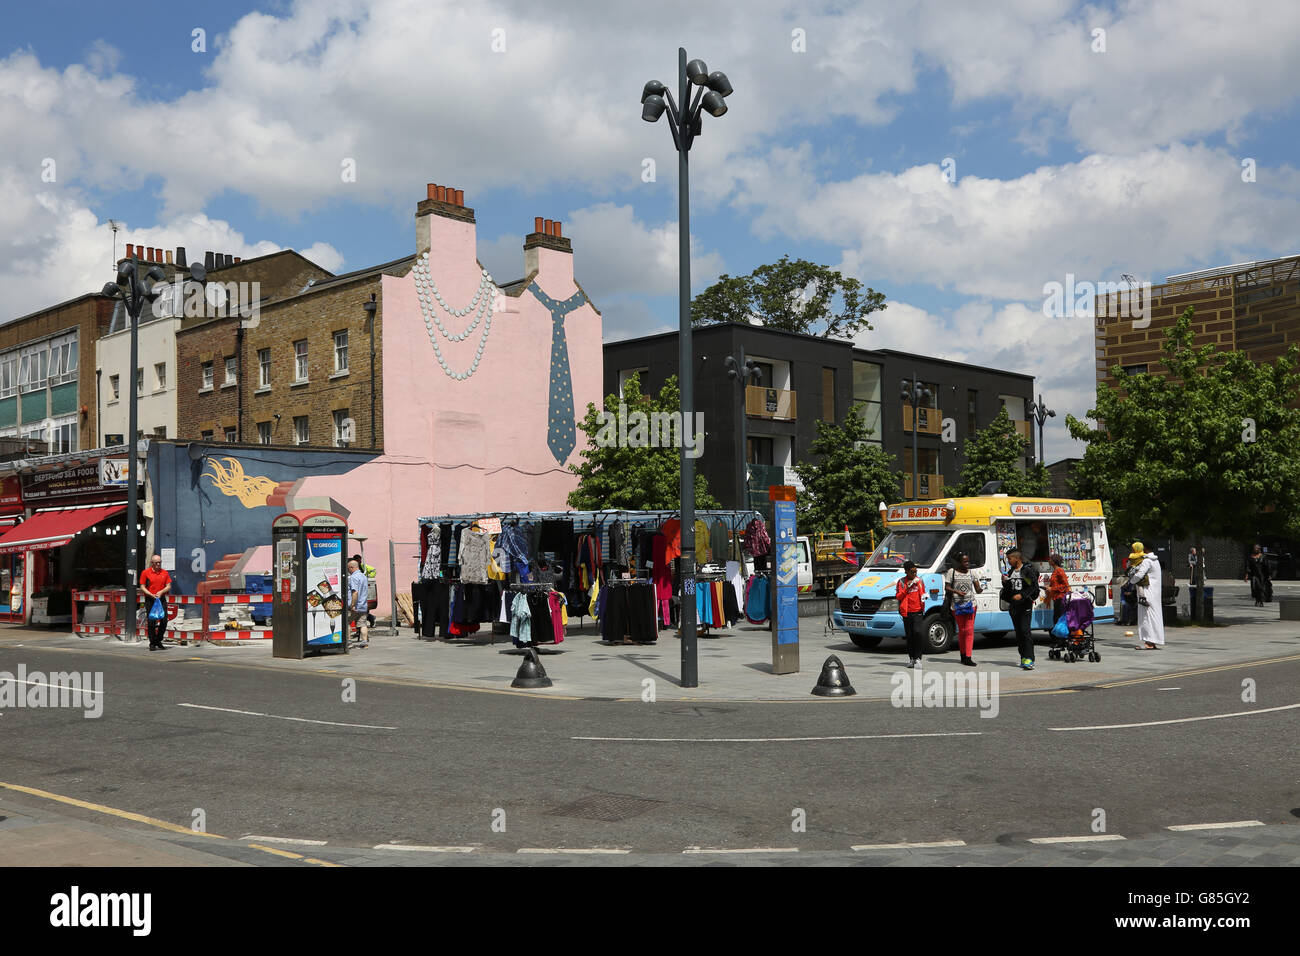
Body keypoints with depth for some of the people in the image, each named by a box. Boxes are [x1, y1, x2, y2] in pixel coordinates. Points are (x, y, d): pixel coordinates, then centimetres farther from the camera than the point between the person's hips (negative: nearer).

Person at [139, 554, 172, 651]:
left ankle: (158, 641, 17)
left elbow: (168, 586, 8)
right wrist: (151, 595, -14)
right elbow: (142, 587, -1)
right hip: (150, 599, -3)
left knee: (164, 621, -1)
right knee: (151, 622, -5)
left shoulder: (165, 573, 9)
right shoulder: (145, 572, 0)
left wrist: (161, 592, -10)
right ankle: (152, 643, 3)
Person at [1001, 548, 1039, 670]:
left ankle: (1029, 659, -19)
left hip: (1025, 605, -7)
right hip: (1014, 605, 7)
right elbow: (1008, 589, 22)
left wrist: (1022, 595, -19)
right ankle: (1023, 657, 13)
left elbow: (1034, 587, -11)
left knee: (1025, 630, -15)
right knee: (1018, 632, 7)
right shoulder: (1011, 572, 16)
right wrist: (1005, 582, 2)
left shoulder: (1028, 571, -6)